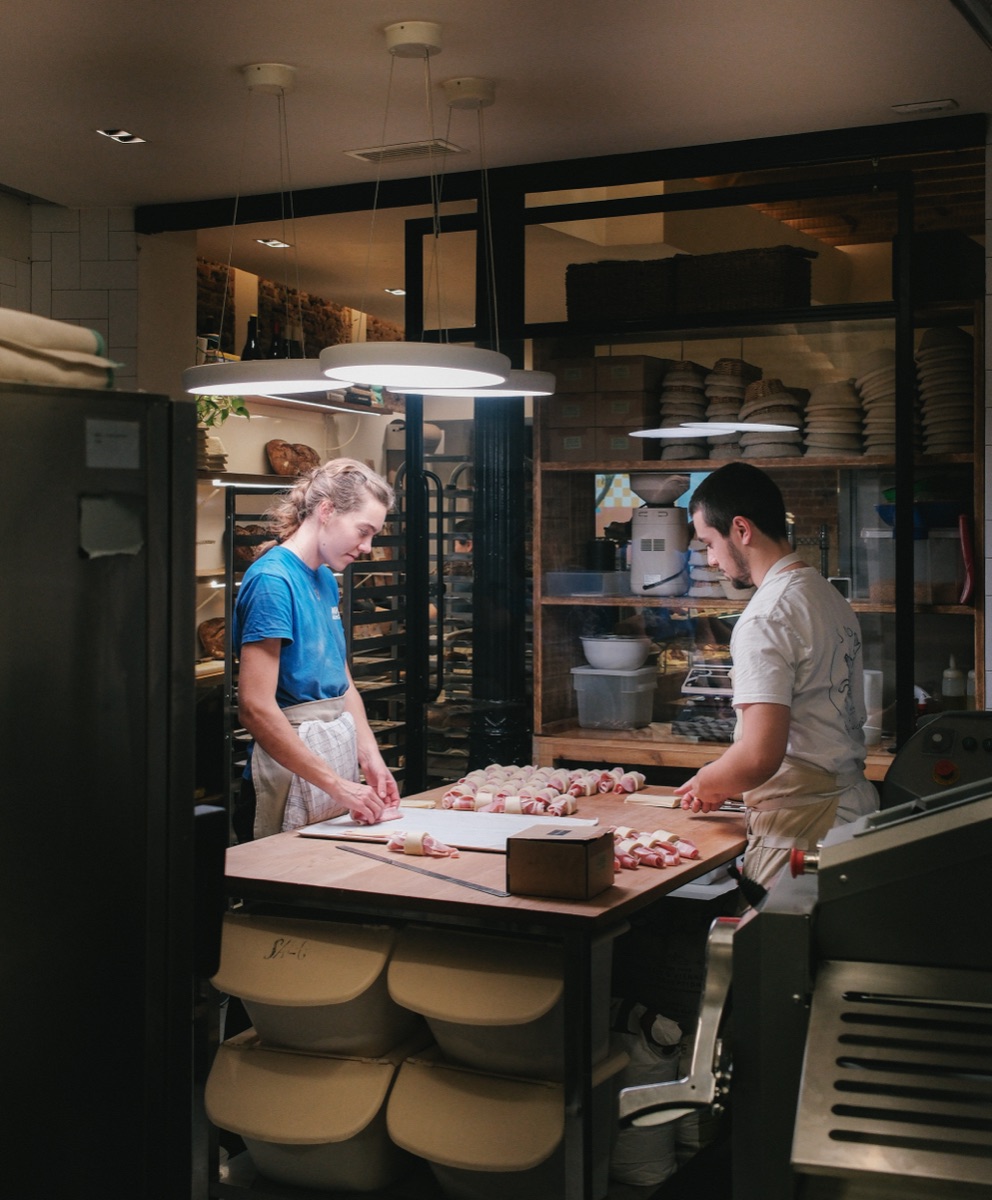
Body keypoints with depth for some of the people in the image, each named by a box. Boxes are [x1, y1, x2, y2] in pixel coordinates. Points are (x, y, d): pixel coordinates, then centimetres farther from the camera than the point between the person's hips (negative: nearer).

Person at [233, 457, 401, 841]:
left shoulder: (326, 579, 11)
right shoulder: (272, 580, -17)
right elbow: (256, 707, -23)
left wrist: (371, 758, 0)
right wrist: (336, 785, -22)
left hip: (338, 749, 9)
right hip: (291, 770, -9)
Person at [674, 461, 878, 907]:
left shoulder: (766, 618, -17)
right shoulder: (831, 598, 13)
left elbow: (760, 757, -24)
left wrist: (704, 783, -4)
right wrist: (725, 781, 19)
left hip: (800, 830, -9)